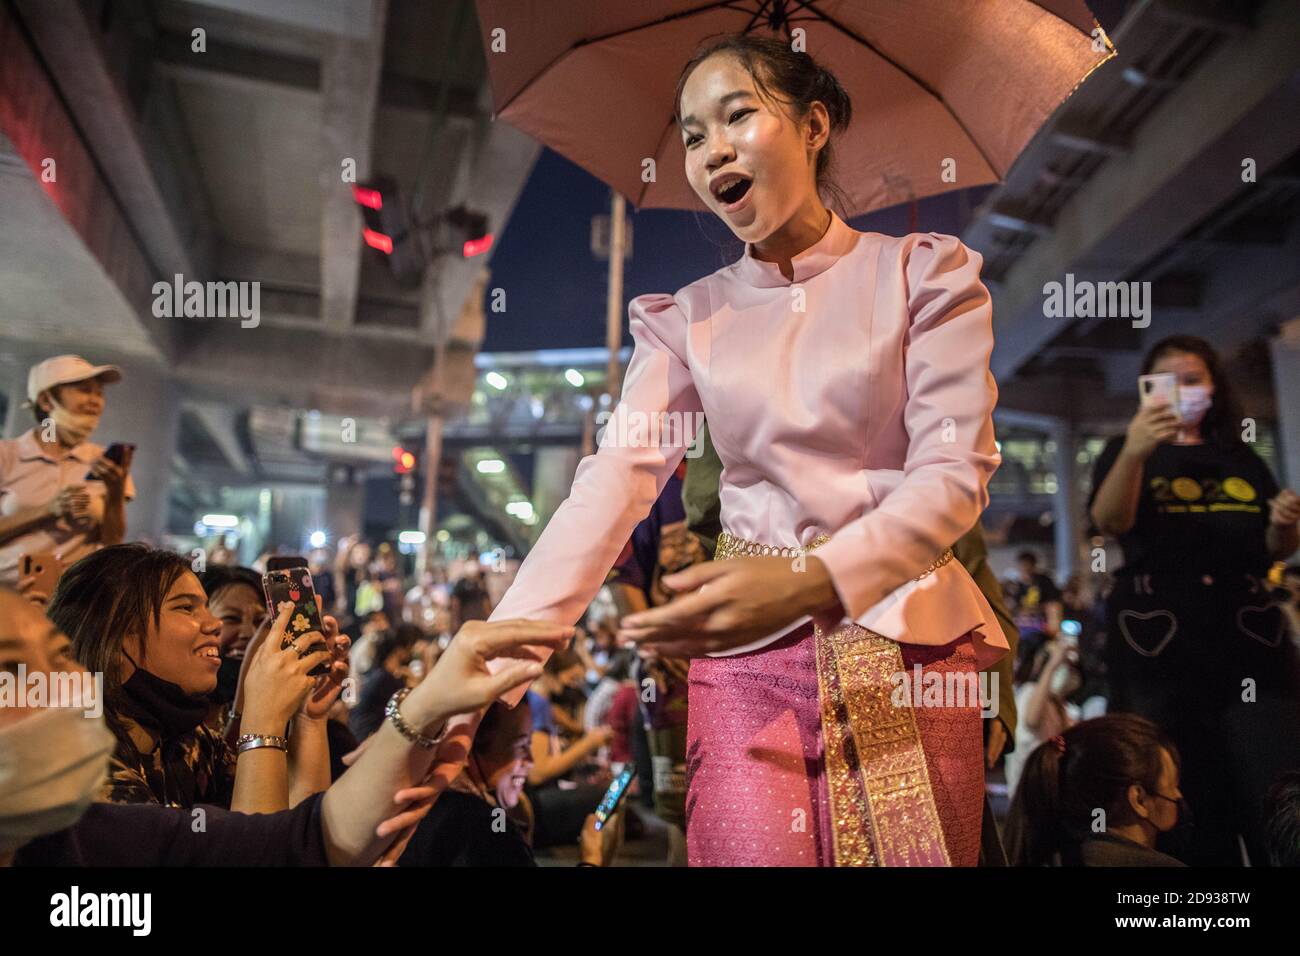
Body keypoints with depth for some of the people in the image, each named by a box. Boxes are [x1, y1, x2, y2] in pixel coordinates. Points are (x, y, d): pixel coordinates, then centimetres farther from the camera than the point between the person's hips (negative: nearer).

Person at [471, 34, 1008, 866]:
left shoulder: (923, 273, 0)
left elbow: (956, 474, -10)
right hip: (748, 651, 1)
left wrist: (811, 579, -28)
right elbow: (611, 486, -8)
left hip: (910, 635, 0)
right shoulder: (686, 318, 5)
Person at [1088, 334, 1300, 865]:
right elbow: (1109, 521, -15)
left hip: (1250, 638, 3)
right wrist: (1132, 452, -33)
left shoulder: (1241, 458, 17)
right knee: (1189, 804, -2)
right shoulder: (1127, 451, 6)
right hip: (1158, 643, -3)